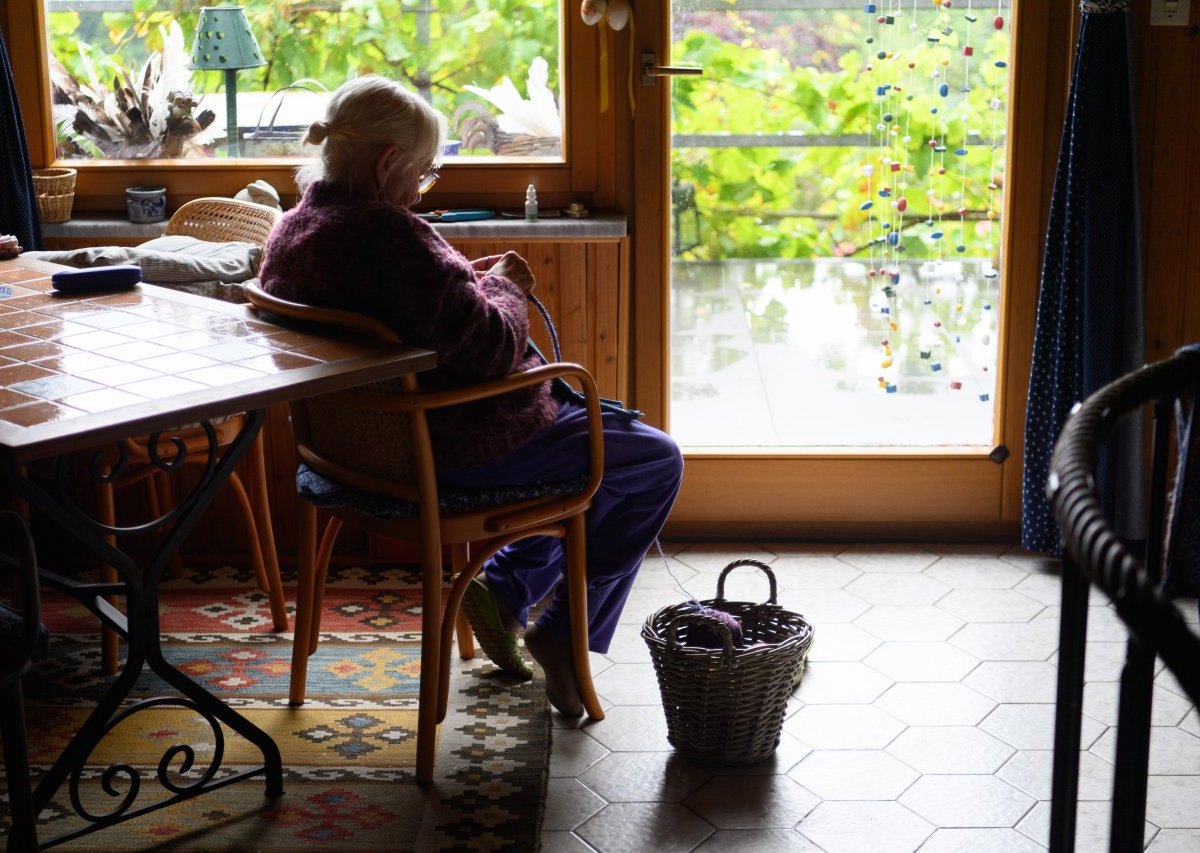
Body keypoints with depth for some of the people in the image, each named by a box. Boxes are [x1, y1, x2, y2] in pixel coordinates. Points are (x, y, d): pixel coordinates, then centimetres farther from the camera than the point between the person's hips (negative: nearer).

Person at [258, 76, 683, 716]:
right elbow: (487, 347, -27)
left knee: (587, 430, 30)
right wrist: (504, 289, -7)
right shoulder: (385, 233, -27)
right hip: (444, 450, -10)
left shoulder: (290, 231, 4)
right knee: (656, 461, 5)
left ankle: (503, 588, 24)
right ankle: (566, 633, 10)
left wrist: (466, 281, 8)